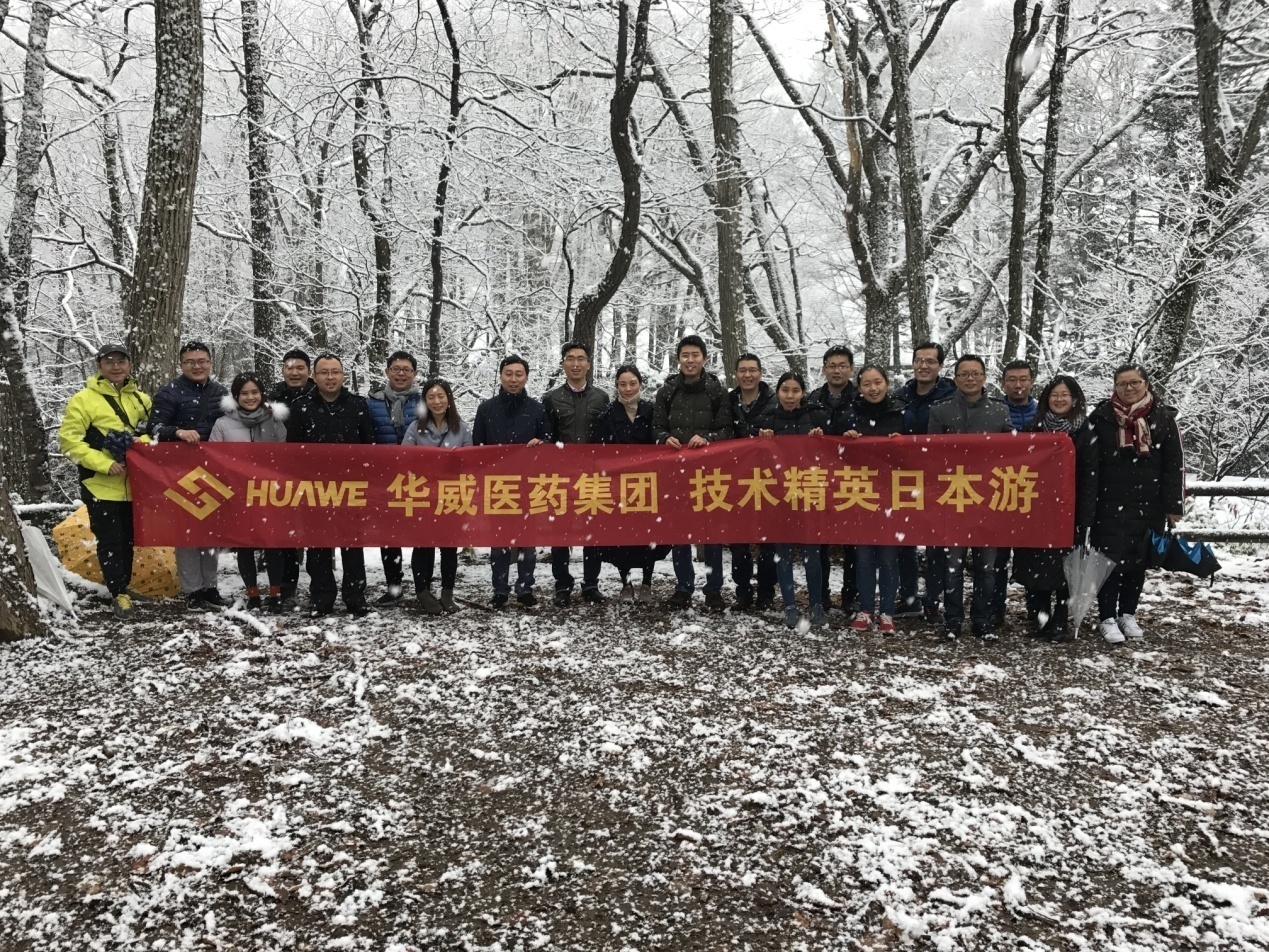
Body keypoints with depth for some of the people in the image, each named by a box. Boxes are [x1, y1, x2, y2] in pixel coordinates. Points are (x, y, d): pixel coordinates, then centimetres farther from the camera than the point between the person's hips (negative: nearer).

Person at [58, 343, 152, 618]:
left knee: (128, 539, 15)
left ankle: (122, 584, 30)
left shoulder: (141, 399, 8)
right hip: (101, 485, -4)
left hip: (134, 484, 5)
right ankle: (118, 594, 9)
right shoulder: (84, 399, -7)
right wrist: (105, 463, -20)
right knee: (110, 541, 0)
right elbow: (69, 440, -10)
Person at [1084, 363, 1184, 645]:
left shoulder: (1163, 417, 3)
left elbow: (1175, 464, 3)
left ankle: (1128, 614, 24)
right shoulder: (1101, 416, -1)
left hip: (1149, 505, 2)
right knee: (1109, 558, -3)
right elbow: (1088, 461, -1)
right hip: (1110, 504, -2)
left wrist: (1173, 506, 0)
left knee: (1139, 560, 10)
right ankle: (1108, 618, 6)